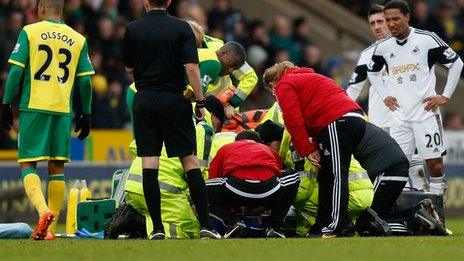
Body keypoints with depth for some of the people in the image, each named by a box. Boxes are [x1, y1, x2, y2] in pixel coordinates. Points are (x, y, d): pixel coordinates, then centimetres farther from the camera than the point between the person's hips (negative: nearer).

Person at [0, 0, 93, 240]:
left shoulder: (29, 32, 1)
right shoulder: (78, 40, 10)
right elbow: (85, 81, 9)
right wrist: (86, 116, 15)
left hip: (34, 106, -3)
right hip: (63, 110, 3)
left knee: (27, 164, 1)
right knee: (57, 167, 8)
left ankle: (43, 210, -24)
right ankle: (50, 228, 5)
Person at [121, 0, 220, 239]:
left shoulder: (133, 30, 2)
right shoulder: (182, 28, -1)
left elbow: (129, 68, 11)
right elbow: (191, 68, -9)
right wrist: (200, 102, -4)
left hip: (144, 100, 1)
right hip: (174, 100, -1)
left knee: (149, 163, 0)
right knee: (190, 161, 3)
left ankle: (157, 228, -4)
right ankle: (205, 225, -2)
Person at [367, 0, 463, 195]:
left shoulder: (427, 39, -6)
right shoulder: (383, 47, 7)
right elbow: (372, 71, 28)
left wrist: (445, 96, -2)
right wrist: (384, 96, 15)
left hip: (426, 112, -4)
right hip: (400, 116, 4)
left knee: (435, 163, -4)